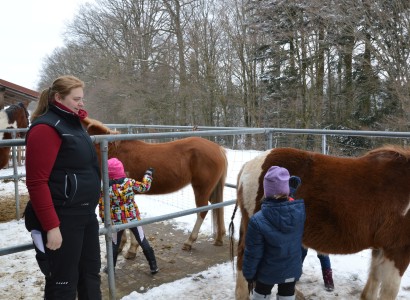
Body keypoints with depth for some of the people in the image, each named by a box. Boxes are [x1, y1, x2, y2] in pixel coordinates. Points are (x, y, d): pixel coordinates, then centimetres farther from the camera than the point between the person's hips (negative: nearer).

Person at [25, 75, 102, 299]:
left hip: (87, 214, 9)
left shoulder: (72, 123, 11)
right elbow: (37, 183, -21)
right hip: (63, 218, -9)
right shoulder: (46, 128, -16)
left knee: (91, 273, 20)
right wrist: (51, 226, -22)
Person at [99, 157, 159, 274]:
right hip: (133, 218, 0)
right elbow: (144, 187, 0)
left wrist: (103, 218, 10)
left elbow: (102, 206, -5)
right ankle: (153, 267, 15)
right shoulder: (129, 182, -13)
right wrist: (148, 174, 14)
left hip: (116, 221, 0)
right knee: (143, 242, 10)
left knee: (114, 244, 20)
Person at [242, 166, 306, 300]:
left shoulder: (257, 221, -30)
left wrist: (249, 275, -4)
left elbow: (252, 253, -18)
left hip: (268, 272, -2)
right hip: (292, 269, 3)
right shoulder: (300, 210, -22)